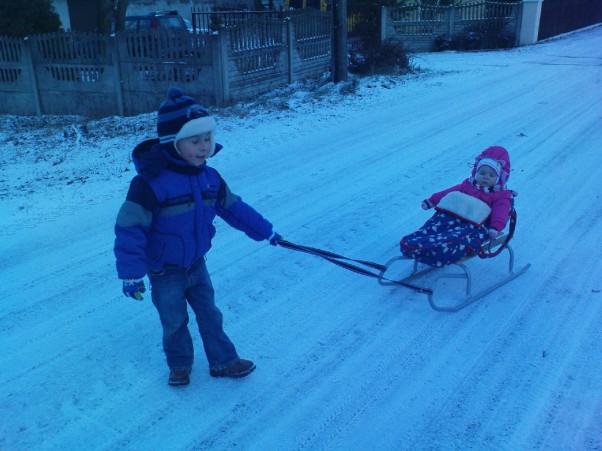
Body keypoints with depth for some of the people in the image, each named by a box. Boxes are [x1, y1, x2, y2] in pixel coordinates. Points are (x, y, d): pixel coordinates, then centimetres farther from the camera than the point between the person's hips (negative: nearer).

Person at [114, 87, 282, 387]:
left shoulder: (209, 178, -6)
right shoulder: (150, 182, -28)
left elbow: (233, 208, 7)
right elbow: (129, 228, -25)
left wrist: (265, 231, 11)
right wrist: (130, 273, -25)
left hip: (197, 265, 5)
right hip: (165, 273, -5)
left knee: (210, 315, 16)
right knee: (174, 323, 13)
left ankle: (223, 361, 33)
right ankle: (179, 365, 37)